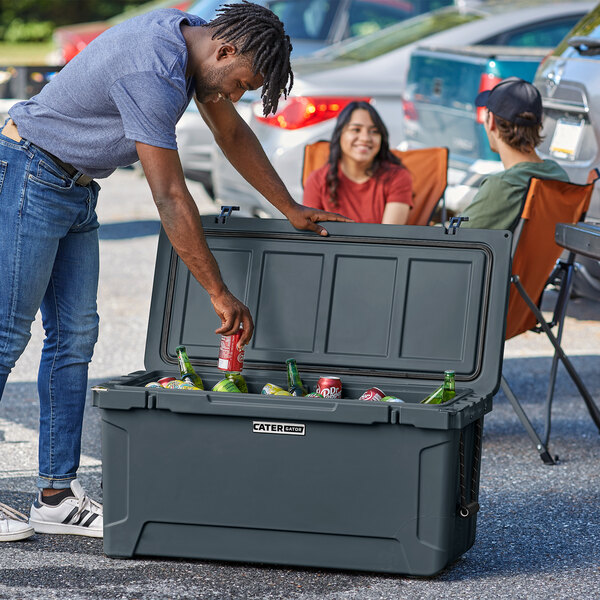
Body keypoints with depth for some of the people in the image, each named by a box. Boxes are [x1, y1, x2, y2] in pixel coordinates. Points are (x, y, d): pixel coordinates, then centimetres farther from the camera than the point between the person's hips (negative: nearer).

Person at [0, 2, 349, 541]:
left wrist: (292, 209, 20)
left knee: (75, 334, 4)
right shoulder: (152, 72, -28)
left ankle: (57, 496, 5)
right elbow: (171, 198, -27)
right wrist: (220, 294, -22)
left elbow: (233, 134, 17)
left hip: (76, 188, 10)